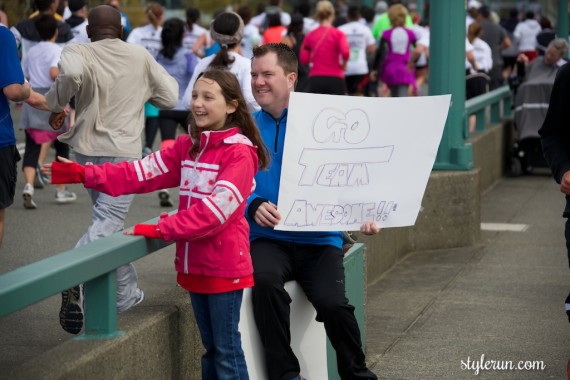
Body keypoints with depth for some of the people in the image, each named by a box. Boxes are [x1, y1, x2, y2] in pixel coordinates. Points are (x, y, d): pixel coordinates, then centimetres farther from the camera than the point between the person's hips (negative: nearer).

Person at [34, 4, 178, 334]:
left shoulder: (79, 52, -2)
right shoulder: (141, 56, 3)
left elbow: (72, 72, -27)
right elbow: (170, 97, 8)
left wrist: (56, 104, -12)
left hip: (88, 149, 2)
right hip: (125, 151, -2)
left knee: (110, 220, 20)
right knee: (108, 222, -11)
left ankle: (127, 293, 27)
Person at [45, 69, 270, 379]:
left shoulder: (240, 152, -14)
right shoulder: (188, 146, 10)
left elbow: (217, 207, -24)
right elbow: (143, 172, 2)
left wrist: (161, 229, -28)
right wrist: (84, 175, -8)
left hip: (224, 267, -7)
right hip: (195, 265, 7)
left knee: (227, 351, 0)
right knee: (210, 346, 16)